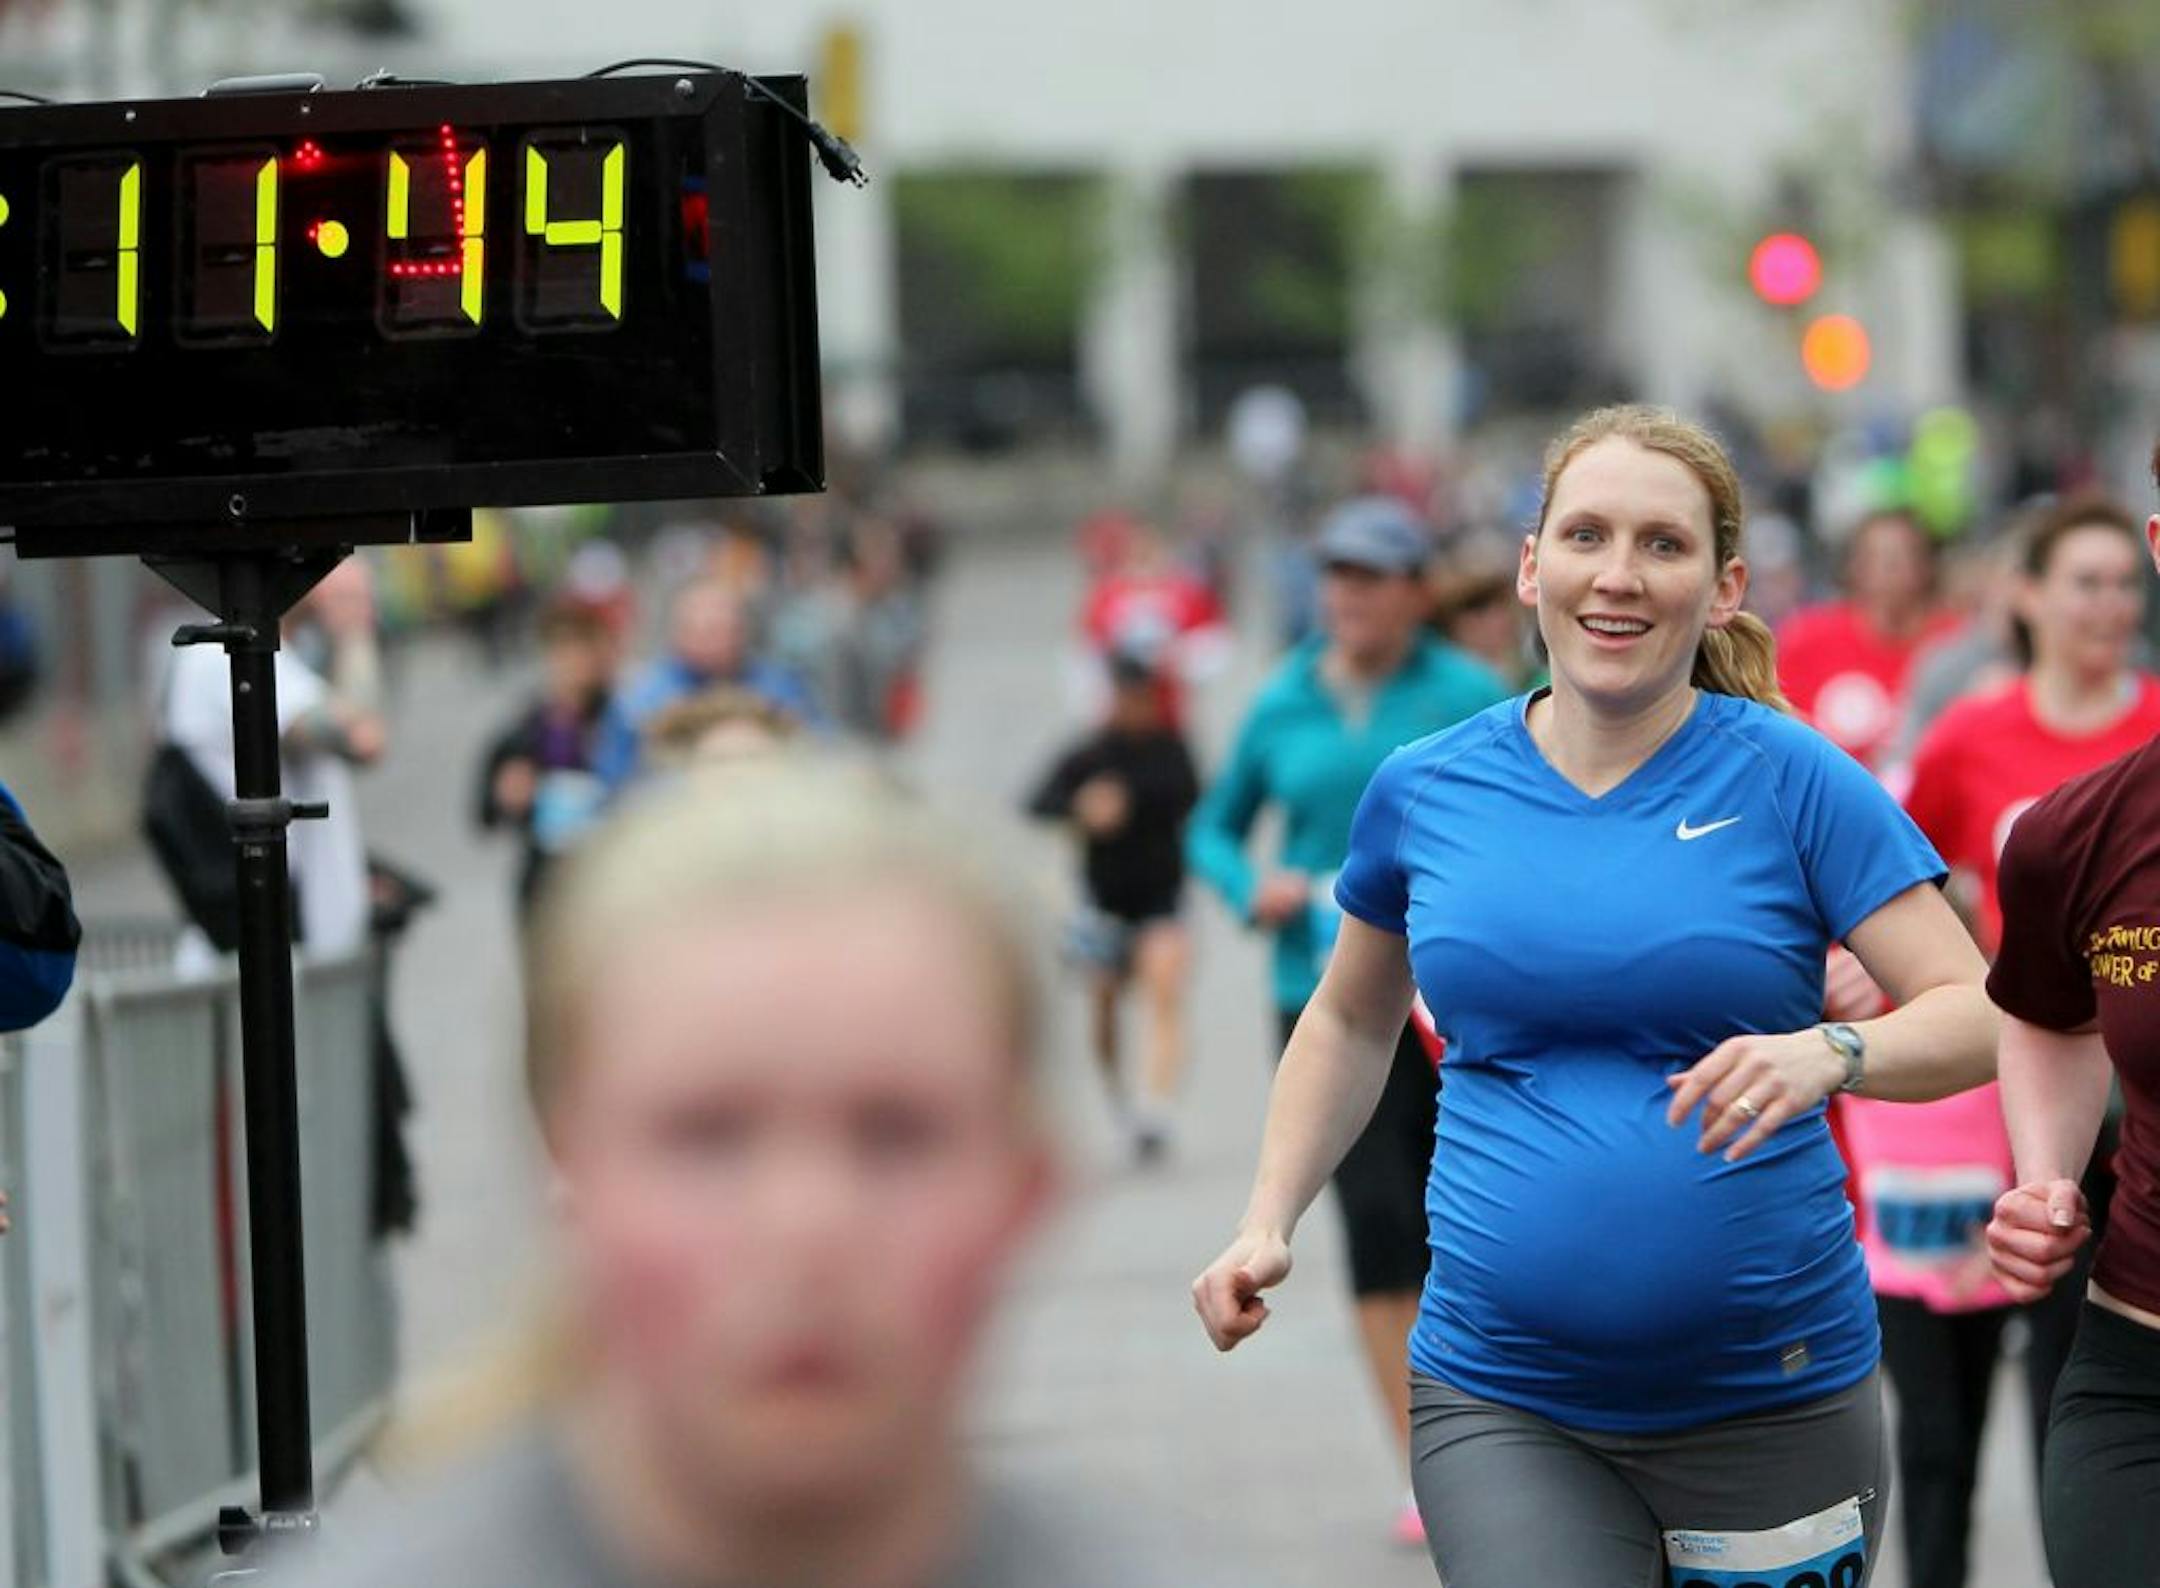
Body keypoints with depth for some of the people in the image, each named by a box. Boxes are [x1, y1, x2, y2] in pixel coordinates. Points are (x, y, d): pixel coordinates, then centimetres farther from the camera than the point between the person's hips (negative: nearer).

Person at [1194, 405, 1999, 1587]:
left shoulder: (1791, 780, -4)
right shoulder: (1425, 790, 4)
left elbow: (1979, 1015, -8)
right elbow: (1351, 1019, 22)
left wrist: (1826, 1056, -27)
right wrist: (1268, 1223, 11)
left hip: (1770, 1397, -1)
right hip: (1502, 1402, 1)